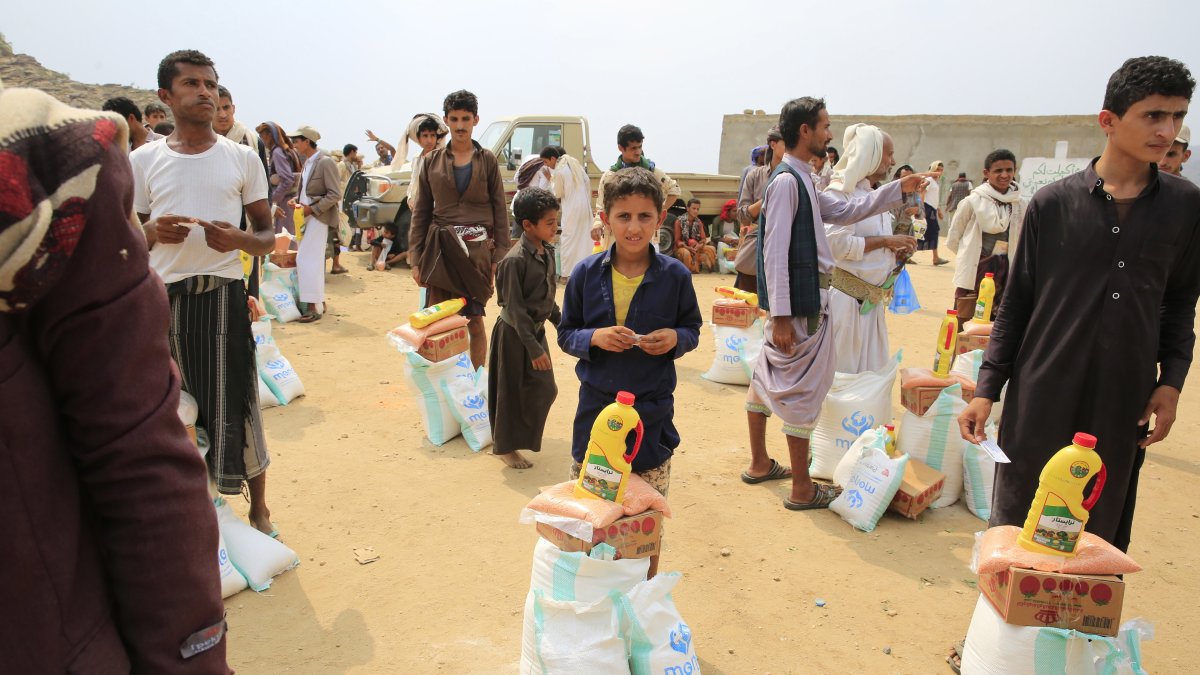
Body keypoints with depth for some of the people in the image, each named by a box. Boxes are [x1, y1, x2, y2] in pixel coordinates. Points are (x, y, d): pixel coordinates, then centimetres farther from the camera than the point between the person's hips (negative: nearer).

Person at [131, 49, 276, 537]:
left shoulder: (242, 158, 6)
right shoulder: (142, 161, 7)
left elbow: (267, 237, 7)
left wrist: (239, 239, -15)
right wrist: (152, 232, -10)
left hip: (224, 295, -1)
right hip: (164, 297, 2)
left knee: (235, 404, -2)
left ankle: (259, 509, 15)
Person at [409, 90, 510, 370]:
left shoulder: (487, 160, 4)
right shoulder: (432, 161, 8)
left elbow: (500, 210, 3)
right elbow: (421, 212, 8)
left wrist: (499, 257, -5)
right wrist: (416, 258, 1)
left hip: (477, 248, -1)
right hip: (440, 248, 1)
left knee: (474, 321, 4)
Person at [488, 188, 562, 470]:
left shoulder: (547, 252, 2)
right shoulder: (516, 260, -23)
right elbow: (514, 308, -22)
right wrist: (533, 347, -23)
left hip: (536, 330, 8)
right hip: (515, 334, -8)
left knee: (544, 389, 15)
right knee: (513, 391, 4)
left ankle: (522, 435, 35)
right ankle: (505, 447, 22)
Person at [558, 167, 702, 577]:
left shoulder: (675, 276, -5)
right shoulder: (586, 274, -5)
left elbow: (692, 328, 6)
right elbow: (565, 334, 2)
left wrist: (676, 338, -16)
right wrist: (593, 338, -18)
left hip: (652, 412, 0)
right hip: (596, 408, 1)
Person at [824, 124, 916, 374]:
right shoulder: (840, 191, -10)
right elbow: (837, 243, -23)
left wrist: (896, 253, 4)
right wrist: (885, 240, -14)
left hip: (872, 301, 9)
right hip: (844, 298, -9)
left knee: (872, 376, 11)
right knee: (838, 373, -2)